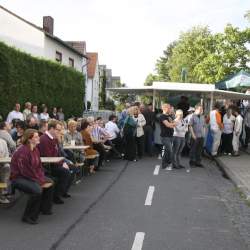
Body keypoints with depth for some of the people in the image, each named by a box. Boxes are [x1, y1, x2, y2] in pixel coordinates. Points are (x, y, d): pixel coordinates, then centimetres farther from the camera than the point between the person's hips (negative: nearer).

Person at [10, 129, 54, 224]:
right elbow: (26, 171, -26)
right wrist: (40, 182, -23)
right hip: (18, 178, -10)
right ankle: (28, 216, -15)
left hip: (32, 176, 10)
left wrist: (43, 179, -9)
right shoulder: (22, 151, -23)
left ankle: (44, 208, 24)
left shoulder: (35, 150, 5)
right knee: (37, 190, -31)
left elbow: (39, 166, 8)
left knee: (50, 183, 9)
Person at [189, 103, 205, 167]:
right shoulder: (193, 116, -7)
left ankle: (198, 162, 19)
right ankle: (192, 162, 13)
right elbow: (190, 126, -9)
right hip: (195, 136, -6)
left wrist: (204, 134, 9)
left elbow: (204, 126, 17)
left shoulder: (202, 117, 11)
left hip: (201, 136, 6)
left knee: (200, 150, 10)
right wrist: (193, 134, -13)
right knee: (193, 150, 2)